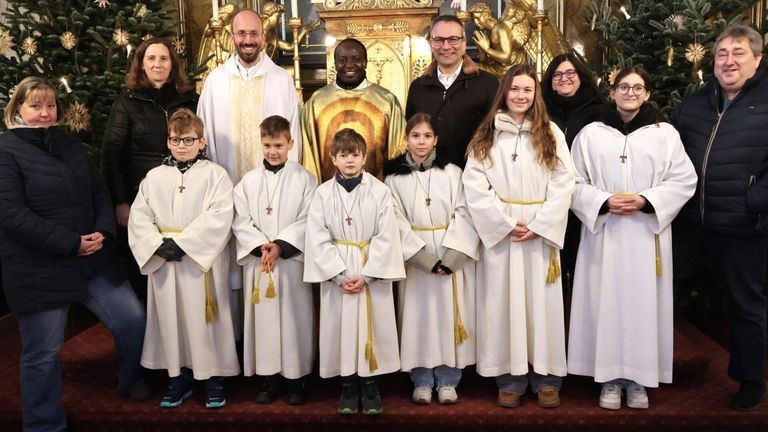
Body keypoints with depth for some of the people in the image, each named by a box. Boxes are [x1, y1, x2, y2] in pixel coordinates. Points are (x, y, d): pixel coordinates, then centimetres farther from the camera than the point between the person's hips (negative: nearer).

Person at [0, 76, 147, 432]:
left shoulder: (70, 144, 12)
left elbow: (99, 191, 13)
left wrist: (102, 231, -6)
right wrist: (71, 243, -19)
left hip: (92, 259, 6)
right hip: (38, 268, -5)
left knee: (133, 320, 7)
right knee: (42, 352, 7)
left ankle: (130, 380, 35)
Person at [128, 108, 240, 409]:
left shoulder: (215, 174, -1)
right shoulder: (155, 177, 11)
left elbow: (219, 217, -13)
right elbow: (139, 216, 5)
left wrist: (182, 243, -17)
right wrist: (158, 244, -12)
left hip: (203, 260, -4)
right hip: (163, 261, 4)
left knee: (204, 320, 2)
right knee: (171, 318, 10)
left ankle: (213, 378, 16)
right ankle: (179, 377, 24)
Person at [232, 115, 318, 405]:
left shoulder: (304, 179, 0)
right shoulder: (249, 181, 8)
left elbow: (307, 221, -7)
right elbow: (240, 221, 2)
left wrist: (280, 245, -16)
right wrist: (261, 246, -13)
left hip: (292, 259, -2)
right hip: (258, 260, 2)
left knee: (295, 317, 2)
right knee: (263, 318, 6)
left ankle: (295, 380, 16)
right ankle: (270, 378, 19)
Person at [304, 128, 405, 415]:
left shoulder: (380, 191, -4)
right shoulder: (323, 193, -1)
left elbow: (386, 237, -7)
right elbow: (318, 239, -4)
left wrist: (366, 274, -13)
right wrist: (340, 275, -11)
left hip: (372, 271, -1)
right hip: (336, 272, 1)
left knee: (373, 326, 5)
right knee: (341, 327, 6)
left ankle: (370, 386, 21)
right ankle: (348, 387, 22)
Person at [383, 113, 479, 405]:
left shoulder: (452, 172, 3)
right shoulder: (395, 178, 2)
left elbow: (463, 215, -3)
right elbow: (398, 223, -4)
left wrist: (450, 258, -15)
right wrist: (427, 261, -13)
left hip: (452, 256, 0)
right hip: (415, 258, 0)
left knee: (449, 316, 4)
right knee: (419, 318, 3)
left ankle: (447, 380, 17)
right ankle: (422, 381, 16)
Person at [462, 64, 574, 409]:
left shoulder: (550, 134, 6)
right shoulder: (486, 137, 5)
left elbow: (564, 184, -1)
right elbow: (474, 185, -3)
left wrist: (540, 225, -11)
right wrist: (506, 223, -11)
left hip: (541, 232, 0)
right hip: (499, 232, 0)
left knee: (541, 301, 4)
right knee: (503, 301, 2)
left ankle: (546, 376, 14)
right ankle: (510, 377, 11)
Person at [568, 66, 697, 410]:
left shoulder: (665, 134, 6)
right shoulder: (590, 134, 5)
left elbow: (683, 181, 2)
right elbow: (575, 184, 3)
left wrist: (645, 200, -12)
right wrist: (604, 201, -14)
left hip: (647, 234, 1)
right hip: (604, 233, 0)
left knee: (643, 302, 3)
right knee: (606, 302, 1)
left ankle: (638, 377, 16)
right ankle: (610, 377, 12)